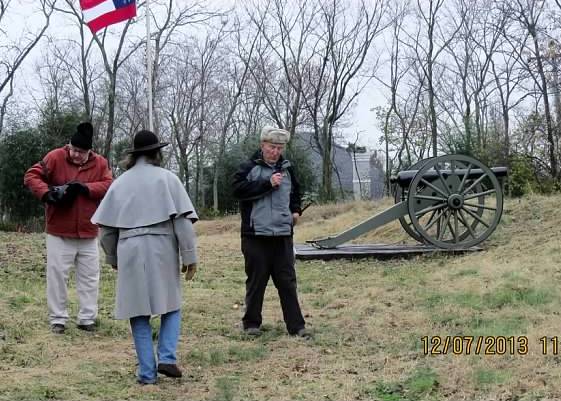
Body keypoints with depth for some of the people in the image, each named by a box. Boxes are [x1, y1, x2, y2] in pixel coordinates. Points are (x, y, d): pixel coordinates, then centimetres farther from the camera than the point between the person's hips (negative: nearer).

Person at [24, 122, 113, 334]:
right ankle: (57, 319, 12)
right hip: (59, 232, -2)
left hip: (88, 233, 2)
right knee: (57, 275, 2)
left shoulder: (100, 163, 2)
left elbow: (109, 186, -7)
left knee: (90, 277, 8)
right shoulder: (55, 157, -5)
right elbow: (31, 175, -7)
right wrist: (46, 193, -24)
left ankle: (87, 318, 18)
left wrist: (84, 187, -21)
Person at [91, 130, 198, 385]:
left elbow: (106, 227, 12)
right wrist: (189, 256, -1)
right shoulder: (167, 178, 2)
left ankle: (147, 372, 8)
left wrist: (113, 259, 23)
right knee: (171, 306, 14)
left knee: (139, 313, 8)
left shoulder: (120, 182, 11)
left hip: (130, 252, 2)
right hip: (162, 250, -2)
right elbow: (183, 220, -5)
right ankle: (167, 358, -2)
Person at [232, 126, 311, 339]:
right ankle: (251, 323, 18)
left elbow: (295, 192, 30)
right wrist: (267, 183, -19)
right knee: (256, 281, 4)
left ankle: (296, 325, 8)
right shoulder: (249, 168, -2)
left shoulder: (287, 169, 13)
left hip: (283, 234, 4)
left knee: (287, 281, 5)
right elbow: (238, 189, -18)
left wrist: (296, 209, 12)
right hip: (256, 235, -4)